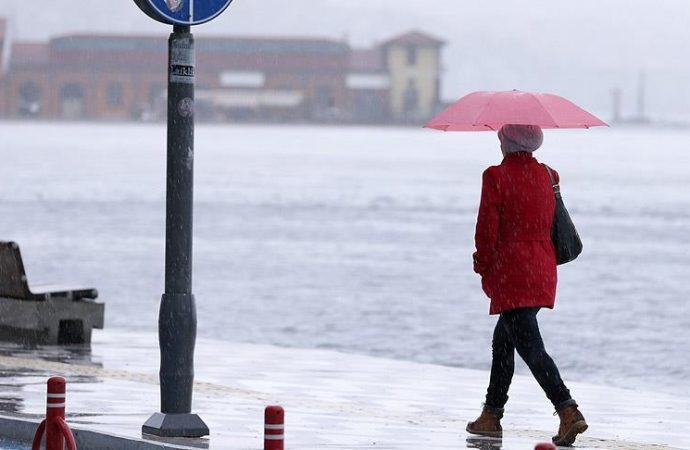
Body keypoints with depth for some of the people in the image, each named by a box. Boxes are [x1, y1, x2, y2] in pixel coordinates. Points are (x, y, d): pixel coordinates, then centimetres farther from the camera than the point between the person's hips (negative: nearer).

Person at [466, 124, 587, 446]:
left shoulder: (496, 176, -11)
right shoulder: (547, 175, 7)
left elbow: (487, 227, -10)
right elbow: (550, 223, 13)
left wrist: (483, 265, 3)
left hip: (511, 272, -7)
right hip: (543, 270, 7)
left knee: (530, 346, -10)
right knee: (504, 339, 19)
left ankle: (569, 411, -24)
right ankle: (491, 416, 25)